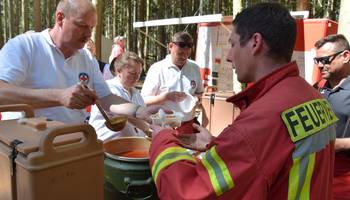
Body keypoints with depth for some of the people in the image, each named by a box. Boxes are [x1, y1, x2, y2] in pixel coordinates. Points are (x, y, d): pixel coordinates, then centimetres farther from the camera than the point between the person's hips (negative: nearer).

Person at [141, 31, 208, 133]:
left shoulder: (194, 68, 5)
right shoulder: (157, 69, -8)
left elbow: (199, 92, 18)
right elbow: (144, 101, -9)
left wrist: (198, 98, -5)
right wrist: (166, 96, -23)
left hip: (188, 125, 4)